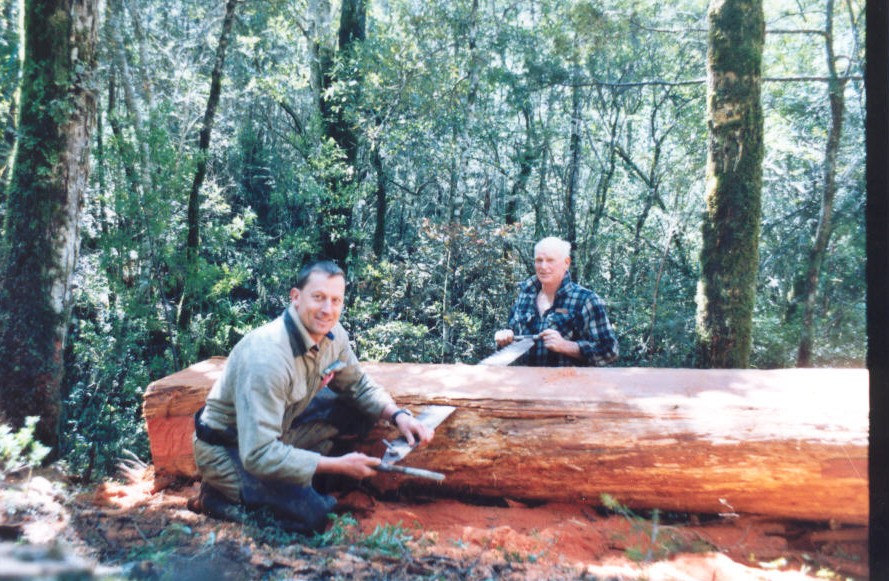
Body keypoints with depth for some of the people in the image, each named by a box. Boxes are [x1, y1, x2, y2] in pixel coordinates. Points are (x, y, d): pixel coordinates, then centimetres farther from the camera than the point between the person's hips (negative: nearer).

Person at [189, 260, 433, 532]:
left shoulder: (333, 334, -10)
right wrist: (339, 465, -29)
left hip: (279, 428, 8)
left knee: (357, 410, -4)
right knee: (312, 515, -19)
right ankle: (219, 497, 0)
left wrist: (398, 415, -12)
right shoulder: (268, 357, -34)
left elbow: (358, 384, 7)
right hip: (228, 449, -7)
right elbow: (259, 455, -35)